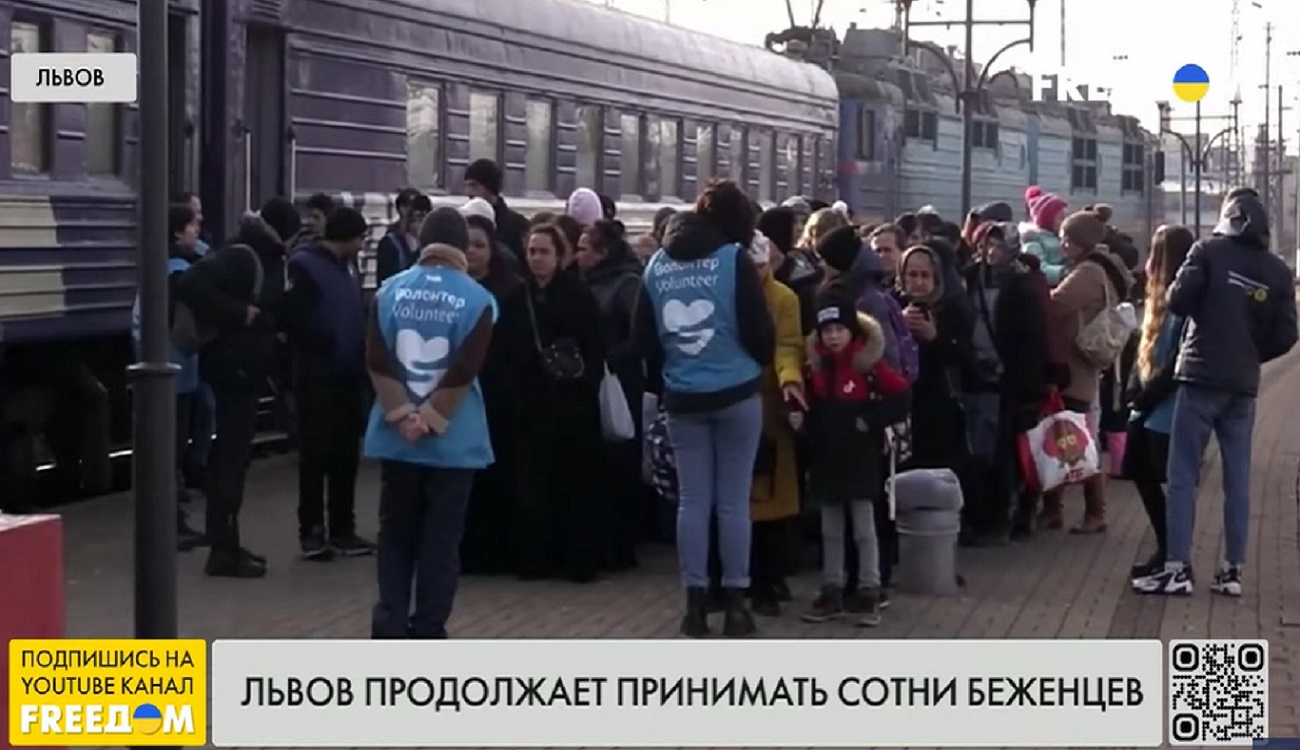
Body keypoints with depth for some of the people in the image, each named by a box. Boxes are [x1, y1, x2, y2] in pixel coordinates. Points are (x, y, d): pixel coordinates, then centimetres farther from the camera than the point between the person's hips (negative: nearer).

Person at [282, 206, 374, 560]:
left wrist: (361, 357, 4)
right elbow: (292, 318, -17)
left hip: (349, 375, 7)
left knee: (346, 455, 10)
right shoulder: (304, 265, -11)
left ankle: (343, 530, 17)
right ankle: (311, 531, 7)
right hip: (317, 376, -7)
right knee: (316, 455, -1)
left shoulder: (349, 266, 13)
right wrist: (321, 347, -12)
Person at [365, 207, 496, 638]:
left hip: (396, 436, 2)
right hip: (452, 440, -2)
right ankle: (427, 634, 6)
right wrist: (428, 419, -7)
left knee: (395, 533, 13)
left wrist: (403, 415, -4)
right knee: (441, 539, 5)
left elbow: (376, 362, -4)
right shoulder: (477, 300, -6)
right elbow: (464, 372, -12)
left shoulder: (390, 291, 1)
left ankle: (390, 627, 10)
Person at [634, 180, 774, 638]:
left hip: (682, 398, 3)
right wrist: (761, 361, 12)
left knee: (693, 501, 6)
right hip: (736, 394, -3)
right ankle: (735, 603, 4)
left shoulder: (658, 264, 7)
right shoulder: (734, 259, -7)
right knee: (733, 502, 1)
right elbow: (758, 330, -8)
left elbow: (645, 337, 9)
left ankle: (695, 603, 6)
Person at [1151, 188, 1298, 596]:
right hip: (1244, 386, 4)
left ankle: (1179, 568, -5)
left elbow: (1178, 302, -9)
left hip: (1201, 378, -4)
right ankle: (1233, 570, 10)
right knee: (1238, 478, 10)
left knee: (1183, 475, -1)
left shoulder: (1209, 251, -5)